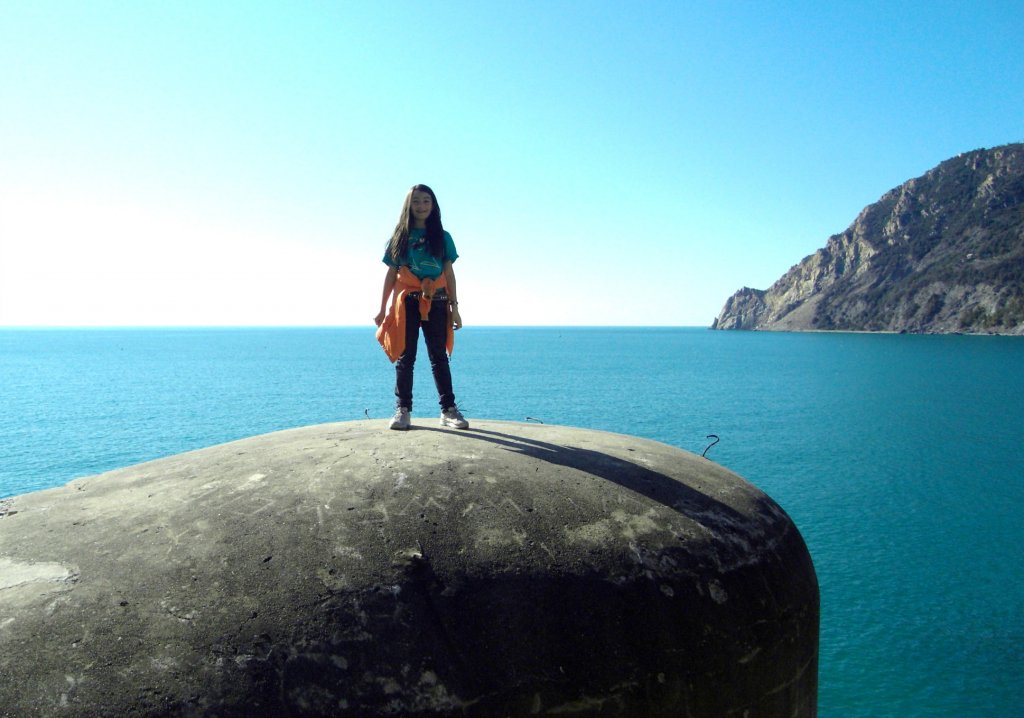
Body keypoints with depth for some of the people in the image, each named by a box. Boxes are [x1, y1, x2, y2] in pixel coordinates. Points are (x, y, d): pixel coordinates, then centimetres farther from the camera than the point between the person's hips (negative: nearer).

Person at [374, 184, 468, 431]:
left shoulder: (442, 237, 10)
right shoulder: (400, 236, 10)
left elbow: (449, 273, 8)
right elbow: (391, 274, 9)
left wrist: (454, 307, 1)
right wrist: (382, 309, 4)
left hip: (436, 302, 0)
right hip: (407, 302, 0)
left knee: (439, 356, 0)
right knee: (405, 357, -1)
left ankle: (448, 409, 1)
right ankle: (402, 409, 2)